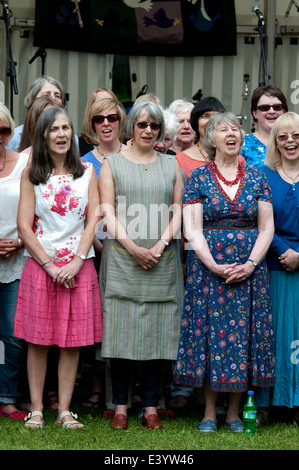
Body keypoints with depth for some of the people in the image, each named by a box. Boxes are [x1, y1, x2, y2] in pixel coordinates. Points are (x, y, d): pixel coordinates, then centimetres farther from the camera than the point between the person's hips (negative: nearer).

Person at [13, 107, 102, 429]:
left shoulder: (87, 172, 7)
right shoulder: (31, 176, 3)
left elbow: (93, 220, 2)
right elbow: (24, 226, -1)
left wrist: (76, 262, -9)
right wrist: (50, 266, -9)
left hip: (79, 267, 1)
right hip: (40, 266, -1)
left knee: (72, 341, 1)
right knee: (38, 340, 0)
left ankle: (65, 410, 7)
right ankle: (36, 409, 7)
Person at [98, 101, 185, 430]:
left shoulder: (171, 165, 13)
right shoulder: (113, 163, 7)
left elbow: (178, 211, 9)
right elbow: (107, 212, 0)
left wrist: (161, 245, -8)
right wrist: (134, 248, -11)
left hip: (162, 262, 2)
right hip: (122, 259, -2)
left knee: (156, 332, 1)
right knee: (121, 331, -3)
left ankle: (151, 408, 6)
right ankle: (120, 407, 3)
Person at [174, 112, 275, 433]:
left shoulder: (256, 178, 7)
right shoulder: (198, 178, 1)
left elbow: (267, 228, 4)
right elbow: (192, 230, -5)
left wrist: (250, 264, -10)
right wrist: (214, 266, -15)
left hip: (249, 268, 2)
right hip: (208, 266, -2)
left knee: (244, 332, 2)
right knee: (211, 333, -1)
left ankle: (234, 412, 12)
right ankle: (209, 412, 8)